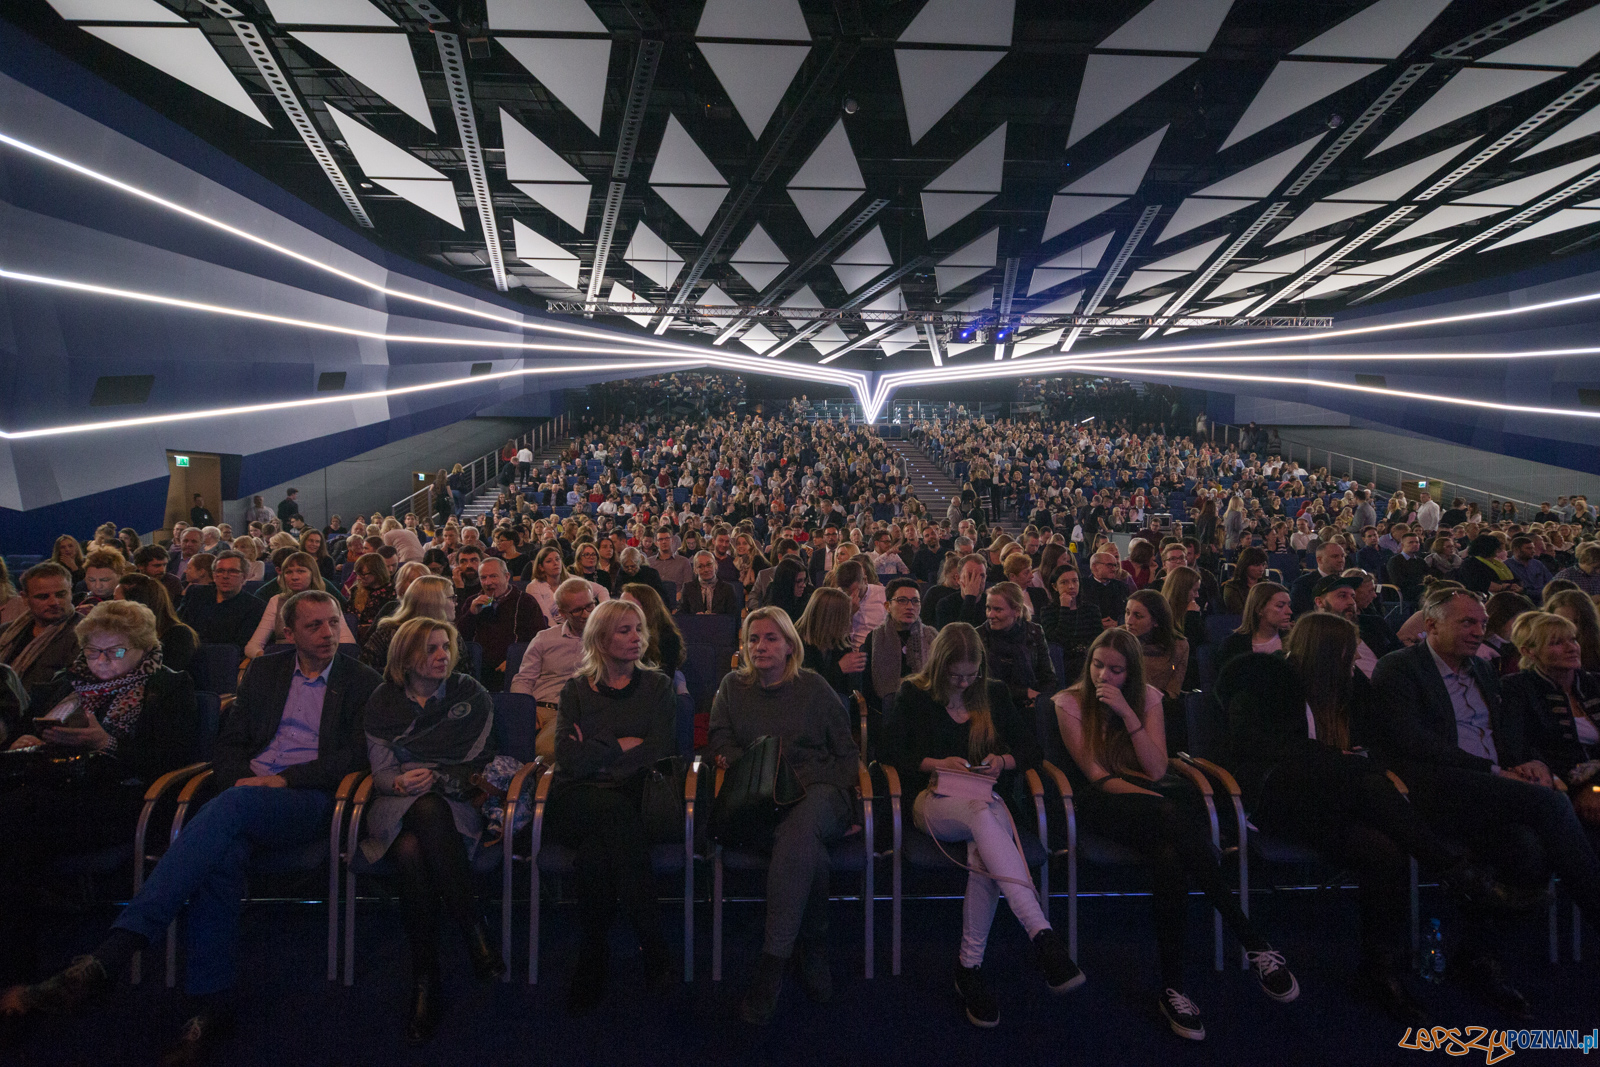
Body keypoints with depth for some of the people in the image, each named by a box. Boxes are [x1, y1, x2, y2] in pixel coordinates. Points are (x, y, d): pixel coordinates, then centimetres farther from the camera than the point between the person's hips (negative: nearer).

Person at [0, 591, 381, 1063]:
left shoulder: (361, 680, 9)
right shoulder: (264, 670, 21)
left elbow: (358, 754, -1)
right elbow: (229, 742, 19)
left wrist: (284, 779, -12)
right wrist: (241, 779, -4)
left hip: (308, 800, -4)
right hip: (248, 792, 4)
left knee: (228, 810, -35)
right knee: (220, 857, -32)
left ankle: (107, 958, -40)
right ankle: (211, 1003, -28)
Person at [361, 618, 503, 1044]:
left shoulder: (472, 696, 6)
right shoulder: (382, 701, 10)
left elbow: (477, 765, 4)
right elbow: (380, 771, 5)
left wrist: (436, 778, -13)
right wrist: (402, 783, -17)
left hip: (455, 804, -1)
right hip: (398, 807, 1)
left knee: (413, 849, -35)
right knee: (409, 852, -36)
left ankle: (426, 982, -30)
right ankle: (475, 932, -32)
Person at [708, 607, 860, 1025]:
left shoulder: (813, 686, 17)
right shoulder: (733, 686, 20)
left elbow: (846, 751, 16)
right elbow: (719, 743, 13)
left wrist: (836, 790, -3)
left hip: (818, 791, 0)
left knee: (799, 831, -38)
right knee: (809, 850, -35)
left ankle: (773, 961, -32)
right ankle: (813, 945, -20)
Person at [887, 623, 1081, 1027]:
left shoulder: (996, 694, 17)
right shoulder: (913, 696, 10)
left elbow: (1032, 750, 15)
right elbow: (892, 754, 5)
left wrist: (1005, 761, -6)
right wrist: (936, 764, -11)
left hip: (986, 803, 3)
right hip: (934, 802, -2)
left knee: (984, 849, -37)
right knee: (984, 810, -39)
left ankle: (969, 965, -29)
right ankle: (1041, 935, -51)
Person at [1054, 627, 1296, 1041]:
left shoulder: (1148, 697, 6)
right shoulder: (1070, 702, 0)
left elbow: (1157, 770, -4)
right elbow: (1095, 774, -5)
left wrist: (1128, 714, -15)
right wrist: (1158, 802, -17)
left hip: (1150, 794, 3)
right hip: (1103, 801, -2)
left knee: (1169, 856, -34)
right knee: (1171, 815, -34)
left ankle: (1172, 984, -30)